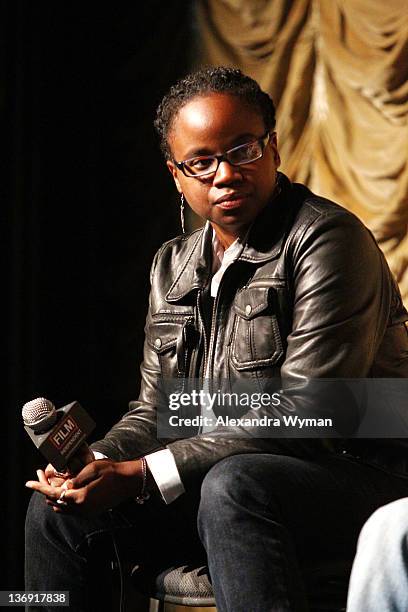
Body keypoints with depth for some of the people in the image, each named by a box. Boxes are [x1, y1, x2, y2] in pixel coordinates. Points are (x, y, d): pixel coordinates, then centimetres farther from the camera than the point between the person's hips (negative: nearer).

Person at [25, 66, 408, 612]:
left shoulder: (328, 239, -13)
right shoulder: (173, 265, 13)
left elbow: (301, 413, -21)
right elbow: (156, 408, 16)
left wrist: (141, 477, -22)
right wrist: (98, 463, -10)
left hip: (352, 477, -7)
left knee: (232, 486, -37)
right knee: (57, 509, -1)